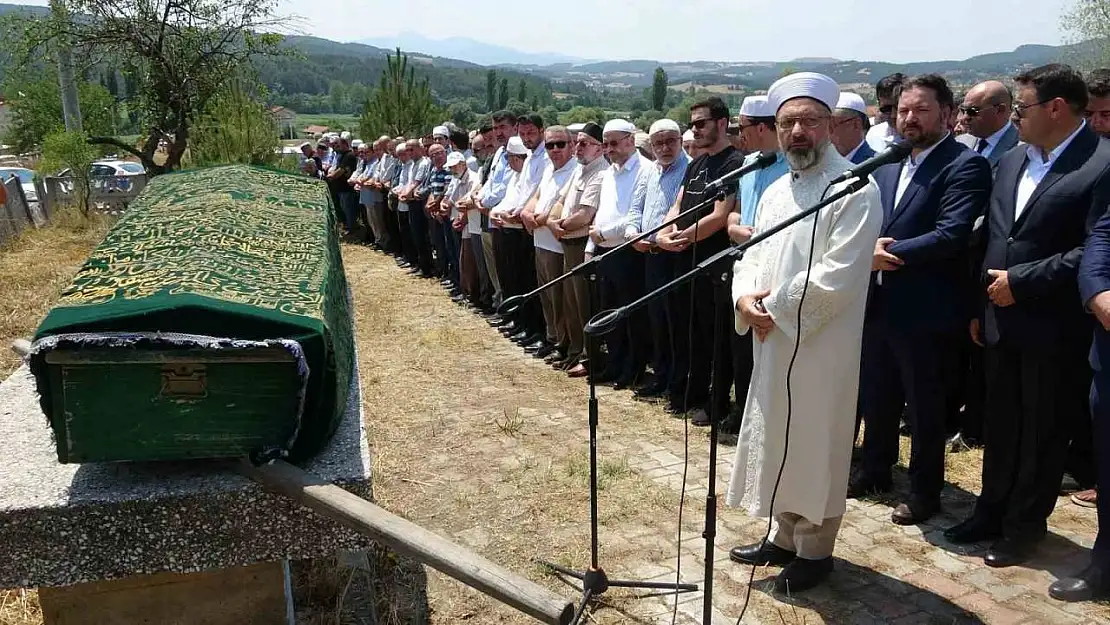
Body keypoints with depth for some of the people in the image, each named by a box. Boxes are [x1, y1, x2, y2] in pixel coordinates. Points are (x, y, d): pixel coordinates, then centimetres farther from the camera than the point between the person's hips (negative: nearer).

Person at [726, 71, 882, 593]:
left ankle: (814, 550, 23)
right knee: (780, 443, 17)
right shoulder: (775, 191, 12)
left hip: (822, 347, -7)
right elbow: (753, 256, 12)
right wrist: (746, 300, -9)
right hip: (773, 343, 8)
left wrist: (774, 309, -16)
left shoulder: (855, 189, -14)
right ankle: (785, 536, 34)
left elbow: (836, 277, -22)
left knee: (814, 448, 5)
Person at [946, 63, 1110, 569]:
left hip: (1055, 330, -6)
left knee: (1043, 432, 9)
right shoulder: (1011, 161, 9)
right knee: (1000, 426, 17)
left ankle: (1025, 525, 25)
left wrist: (1020, 281, -17)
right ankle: (991, 511, 32)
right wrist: (980, 308, 12)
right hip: (1002, 322, 6)